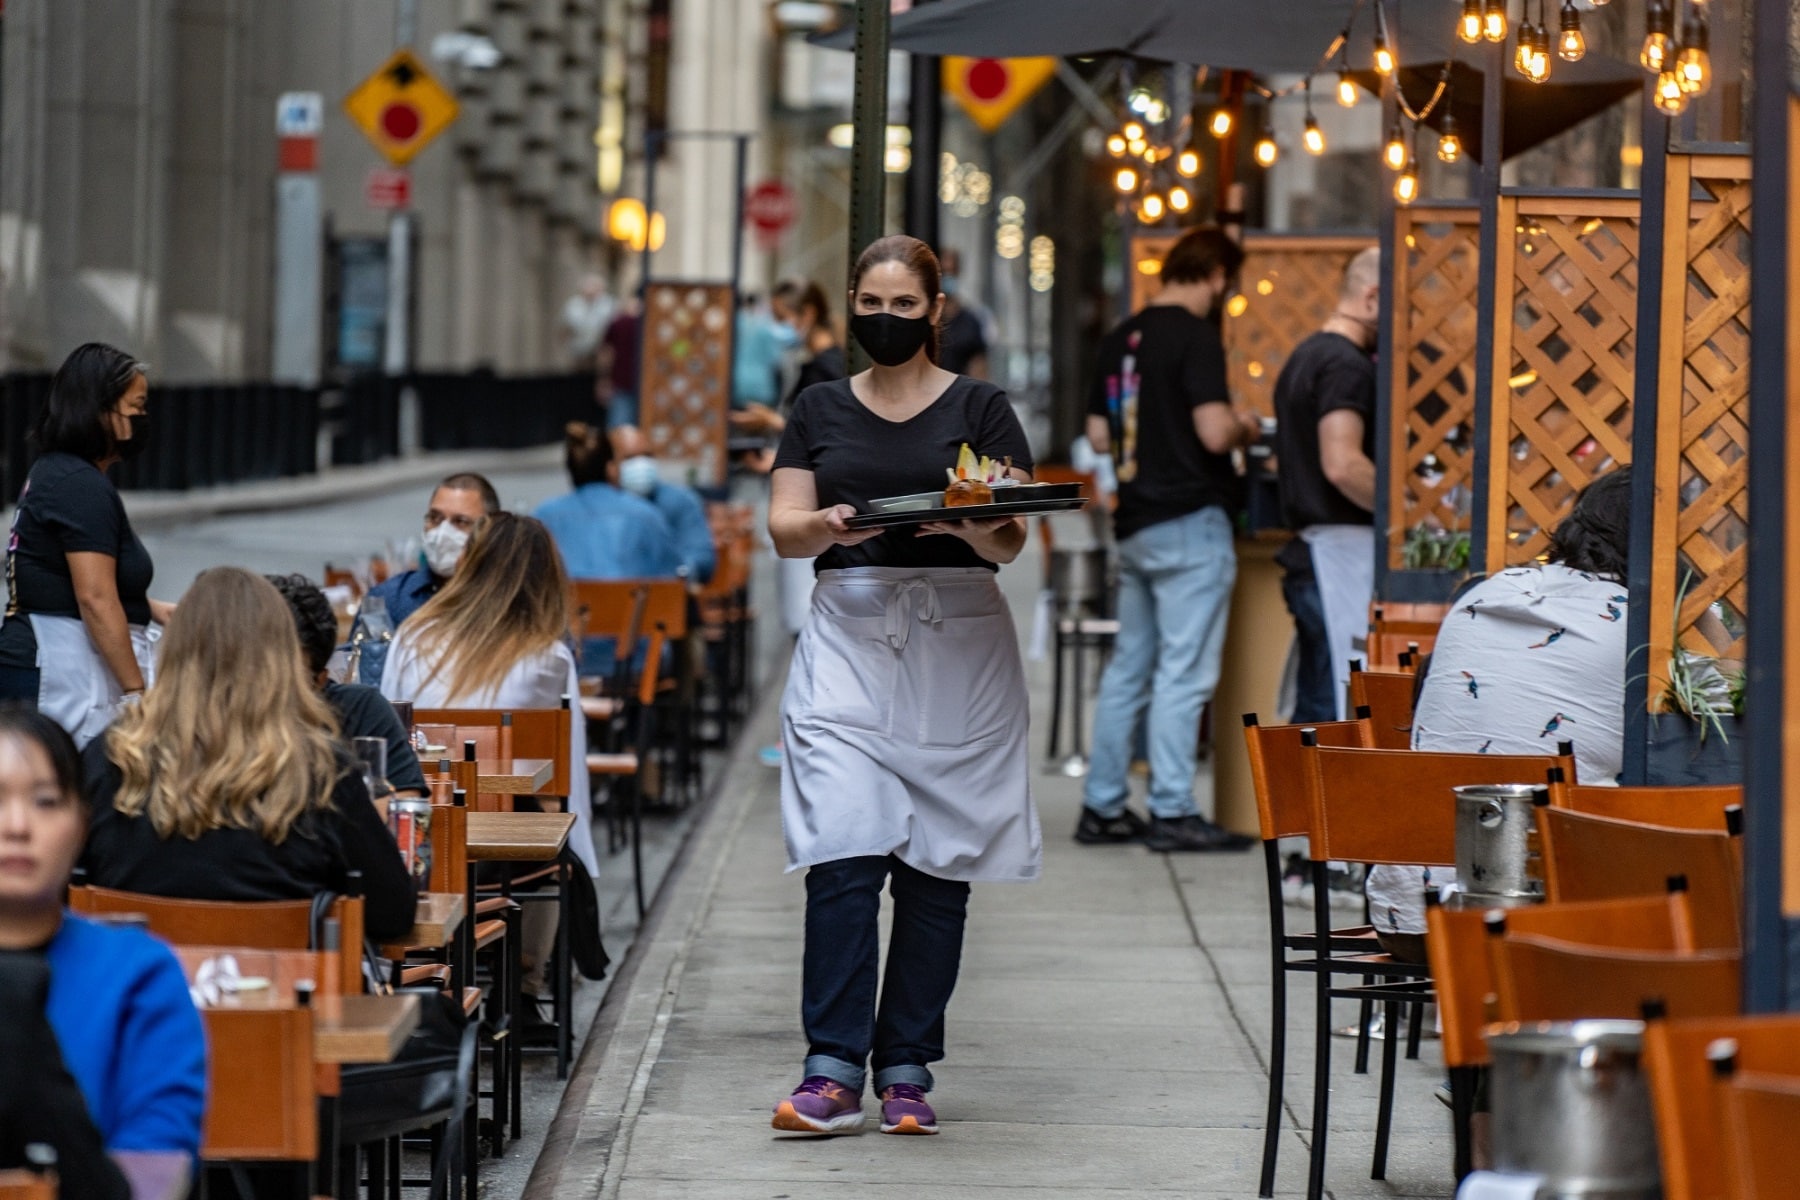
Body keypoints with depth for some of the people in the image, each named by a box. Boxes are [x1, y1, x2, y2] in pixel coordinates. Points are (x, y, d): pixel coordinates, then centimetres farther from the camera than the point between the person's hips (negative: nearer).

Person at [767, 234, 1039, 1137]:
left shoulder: (979, 409, 7)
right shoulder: (821, 410, 13)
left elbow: (1010, 543, 1)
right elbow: (783, 529, 7)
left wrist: (965, 525, -21)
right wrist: (830, 525, -15)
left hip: (955, 648, -1)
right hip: (848, 636, 1)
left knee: (937, 864, 0)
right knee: (843, 855, -12)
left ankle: (906, 1069, 7)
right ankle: (833, 1069, -13)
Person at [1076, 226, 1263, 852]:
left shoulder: (1121, 339, 11)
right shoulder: (1196, 337, -13)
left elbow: (1098, 435, 16)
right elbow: (1214, 431, -21)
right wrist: (1244, 427, -1)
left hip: (1135, 524, 8)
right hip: (1190, 523, -8)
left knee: (1128, 670, 13)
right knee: (1183, 673, -5)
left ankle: (1103, 806, 16)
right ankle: (1172, 813, -4)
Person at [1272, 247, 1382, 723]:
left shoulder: (1304, 357, 19)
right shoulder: (1347, 364, -12)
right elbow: (1343, 465, -23)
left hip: (1309, 552, 10)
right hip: (1343, 551, -10)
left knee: (1315, 709, 11)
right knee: (1348, 706, -11)